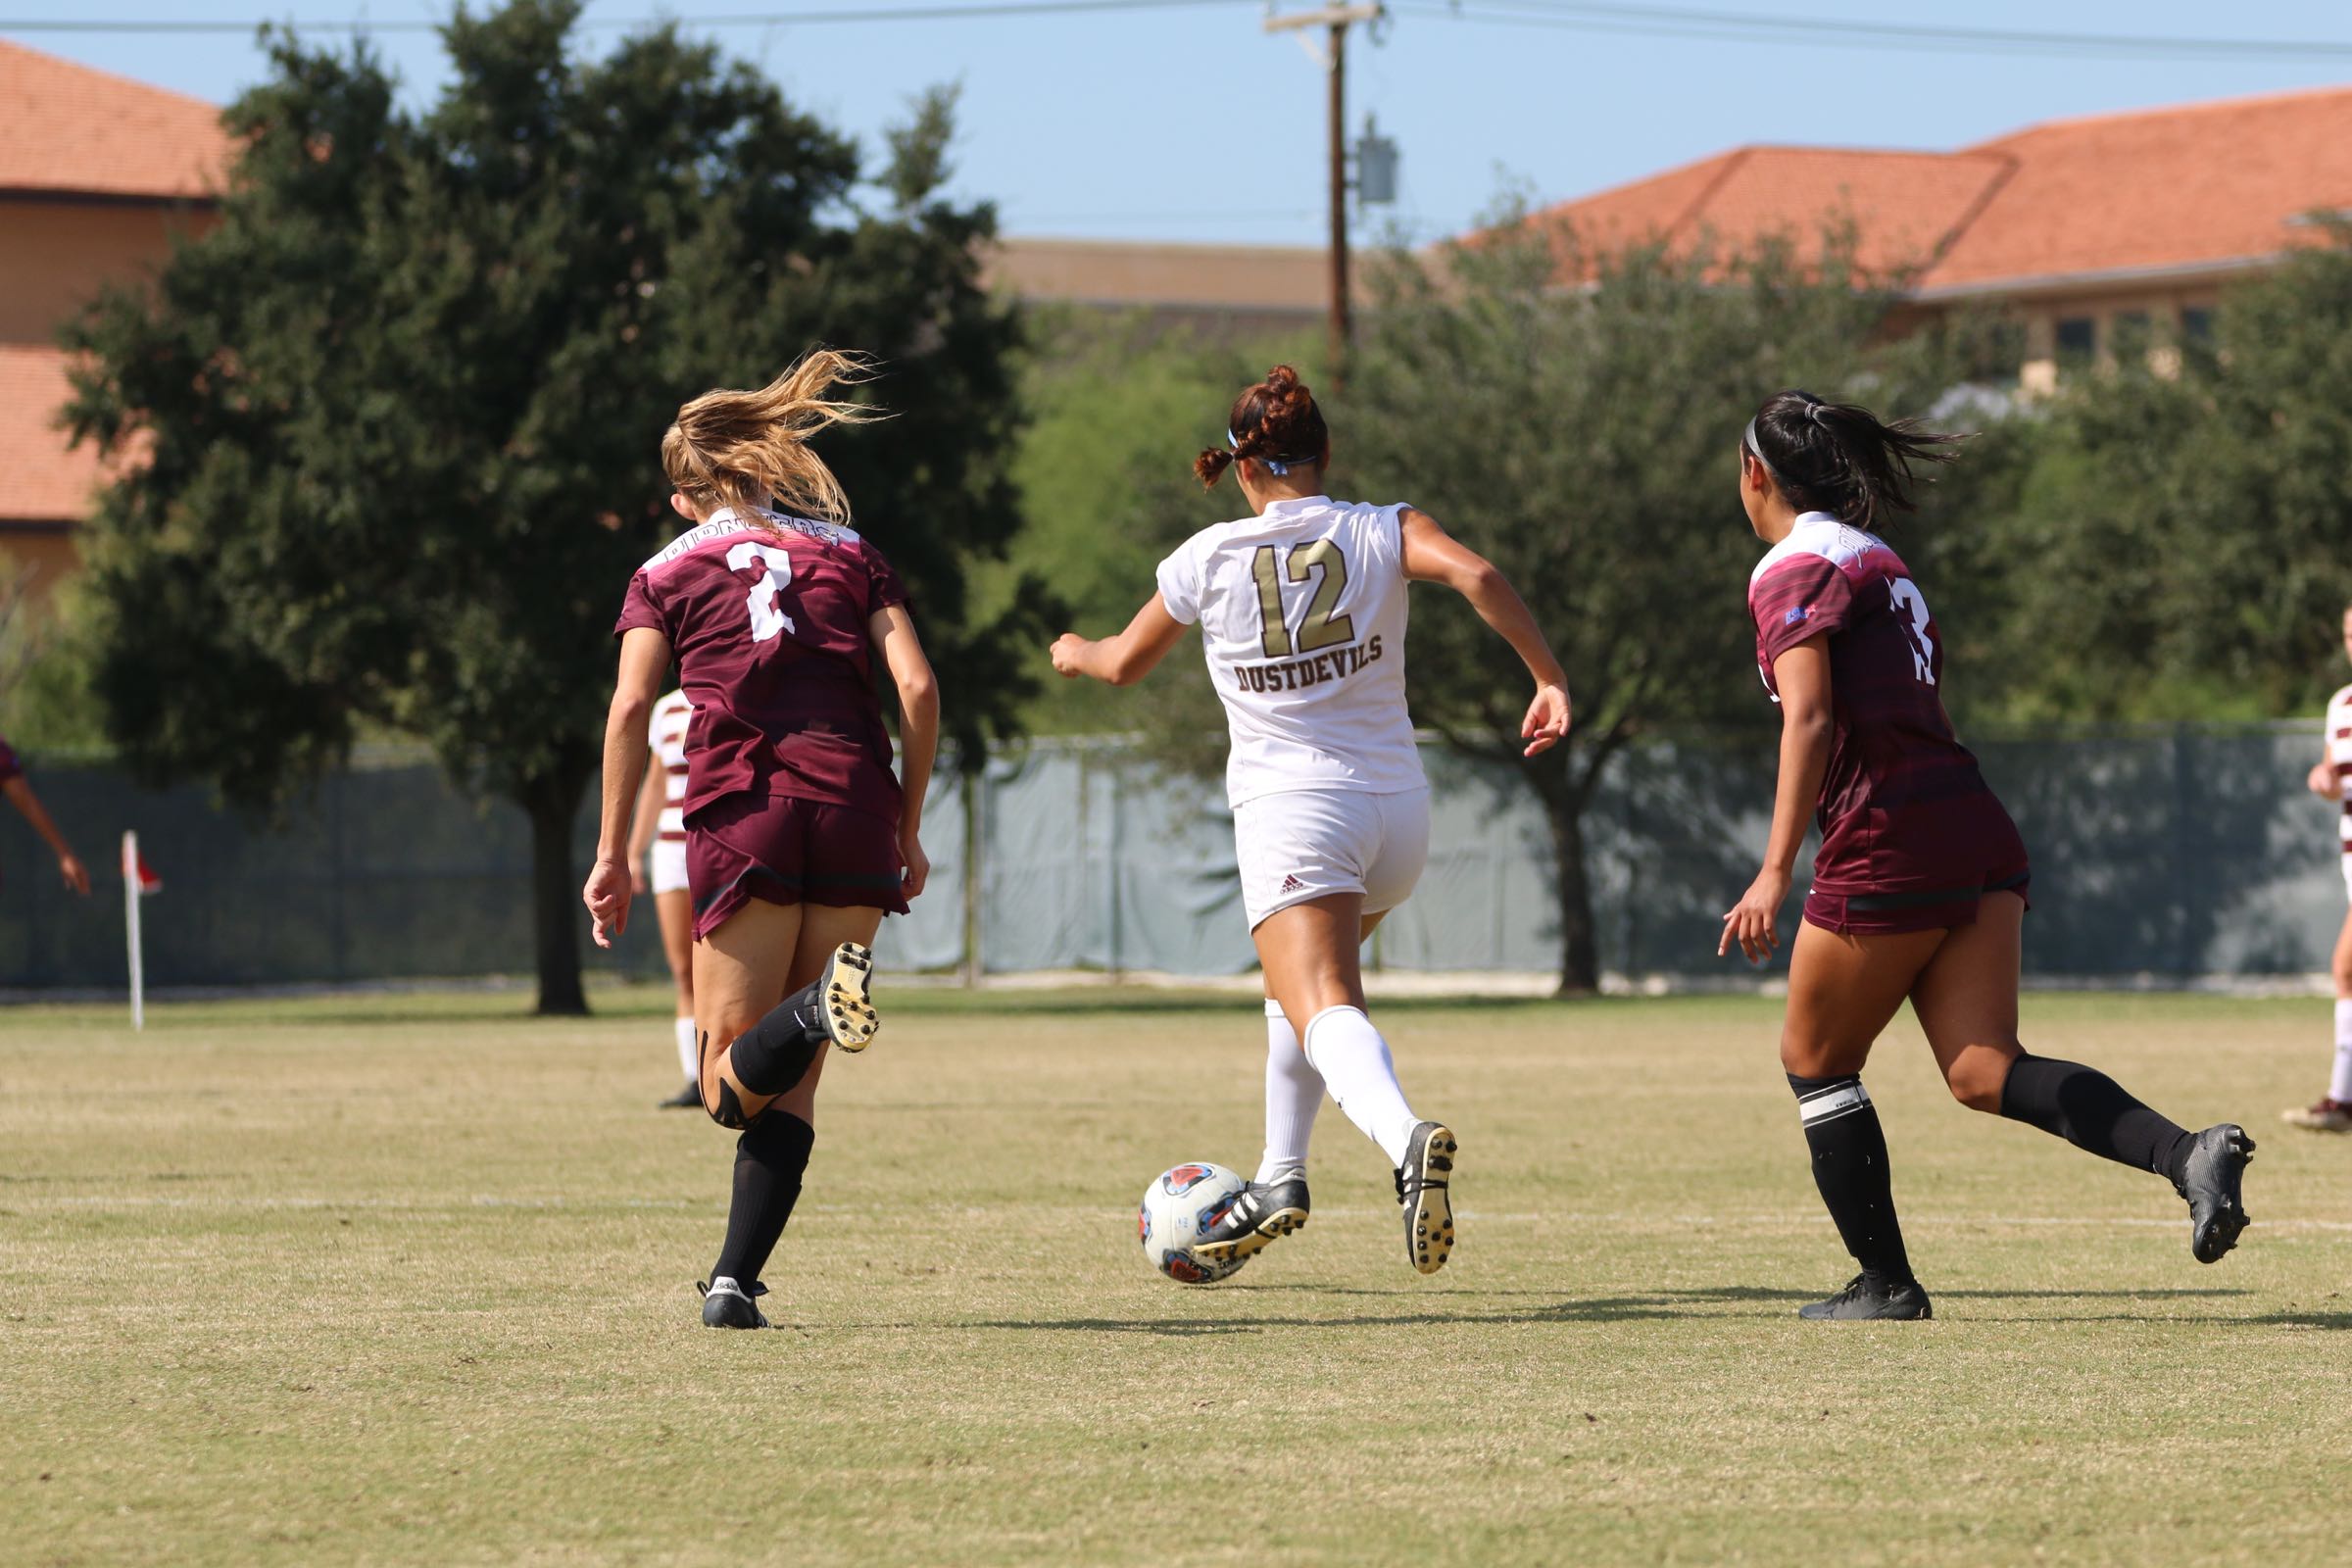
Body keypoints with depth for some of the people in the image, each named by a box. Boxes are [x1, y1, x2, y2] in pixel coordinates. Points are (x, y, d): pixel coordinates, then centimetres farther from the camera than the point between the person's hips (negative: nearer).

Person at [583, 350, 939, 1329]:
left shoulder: (668, 573, 13)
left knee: (731, 1087, 1)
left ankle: (814, 1010, -31)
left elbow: (630, 710, -1)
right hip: (856, 805, 2)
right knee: (792, 1084, 9)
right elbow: (916, 687, 5)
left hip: (744, 812, -2)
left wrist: (612, 856, 2)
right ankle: (736, 1282, -3)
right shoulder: (851, 554, 17)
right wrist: (908, 834, 12)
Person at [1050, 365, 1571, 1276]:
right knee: (1300, 985, 28)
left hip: (1289, 808, -4)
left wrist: (1074, 653, 38)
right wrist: (1550, 680, -16)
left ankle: (1405, 1136, -48)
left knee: (1323, 1008, -19)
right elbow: (1475, 574, -18)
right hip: (1394, 806, 4)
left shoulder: (1207, 560, 1)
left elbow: (1125, 664, 16)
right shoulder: (1381, 532, 2)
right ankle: (1280, 1179, 31)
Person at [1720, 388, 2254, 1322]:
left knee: (1815, 1063, 10)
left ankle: (1885, 1283, 12)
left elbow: (1810, 717, -19)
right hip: (1974, 826, 8)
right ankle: (2188, 1154, -22)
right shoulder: (1879, 561, 22)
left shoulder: (1791, 572, -5)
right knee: (1983, 1073, -2)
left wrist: (1776, 871, -25)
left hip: (1889, 844, -8)